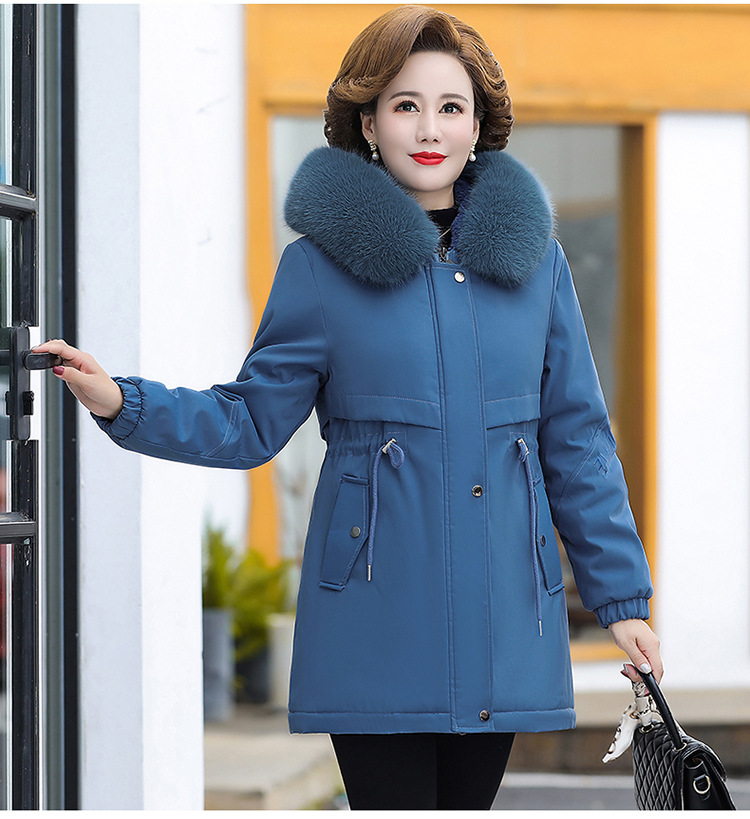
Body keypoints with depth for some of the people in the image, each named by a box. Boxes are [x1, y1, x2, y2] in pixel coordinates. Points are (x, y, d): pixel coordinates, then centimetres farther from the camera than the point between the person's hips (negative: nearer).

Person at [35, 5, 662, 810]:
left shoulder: (533, 259, 8)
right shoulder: (322, 266, 1)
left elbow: (577, 440, 11)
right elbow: (251, 422, 3)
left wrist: (621, 594, 9)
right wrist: (120, 403, -11)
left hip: (503, 616, 3)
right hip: (376, 616, -2)